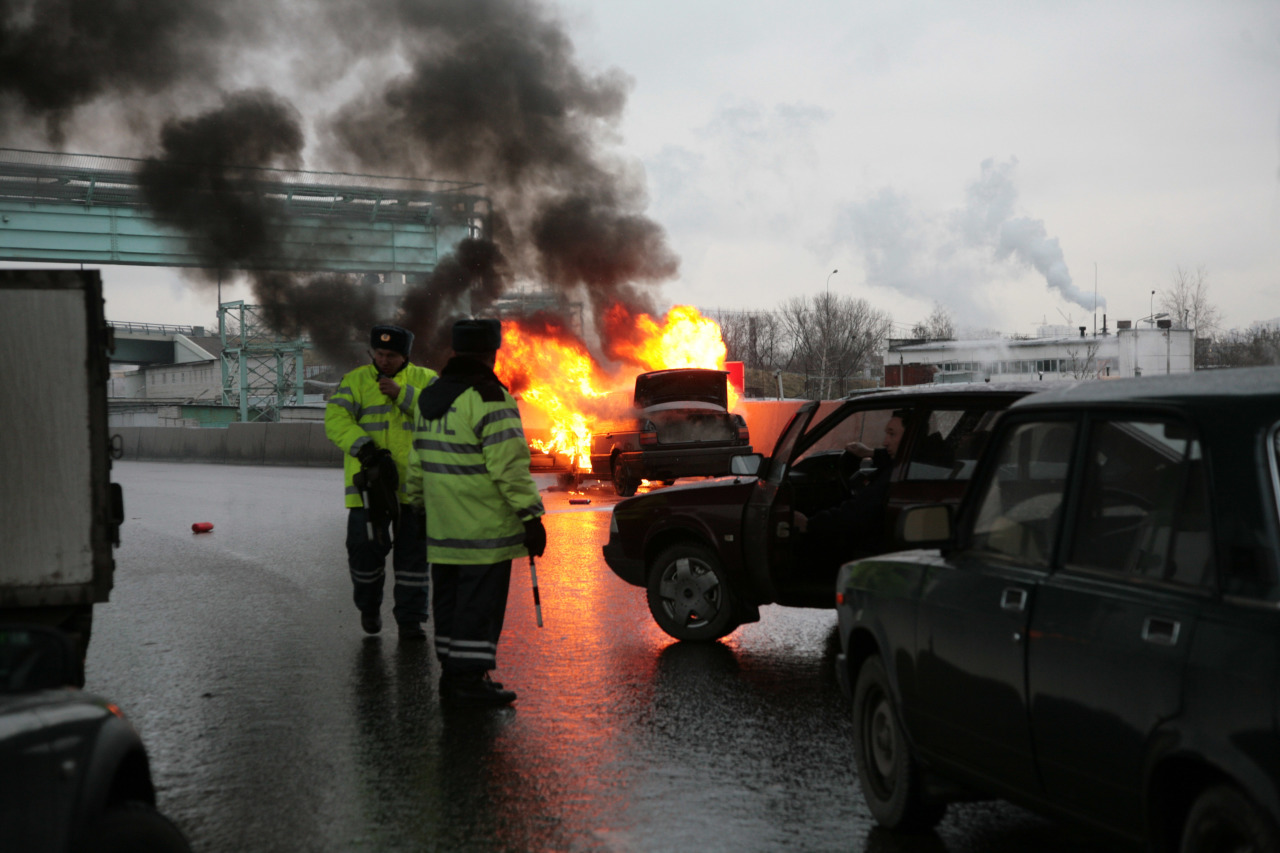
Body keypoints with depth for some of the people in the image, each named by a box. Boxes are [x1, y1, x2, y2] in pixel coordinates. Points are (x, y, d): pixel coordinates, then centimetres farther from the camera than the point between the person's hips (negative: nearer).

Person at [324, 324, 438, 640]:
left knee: (413, 552, 4)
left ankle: (410, 619, 15)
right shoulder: (355, 381, 4)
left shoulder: (424, 379, 7)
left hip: (413, 484, 1)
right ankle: (368, 607, 27)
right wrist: (364, 446, -26)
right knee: (365, 548, 1)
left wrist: (402, 394, -19)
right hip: (369, 482, -1)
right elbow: (335, 420, -9)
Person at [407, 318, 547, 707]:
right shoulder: (488, 398, -14)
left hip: (442, 529, 8)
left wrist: (419, 500, 29)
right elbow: (509, 466, -18)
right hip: (483, 529, -8)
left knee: (450, 601, 14)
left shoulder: (430, 397, 14)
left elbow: (419, 462, 20)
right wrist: (531, 516, -16)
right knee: (479, 604, -4)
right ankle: (471, 679, -3)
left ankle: (452, 674, 20)